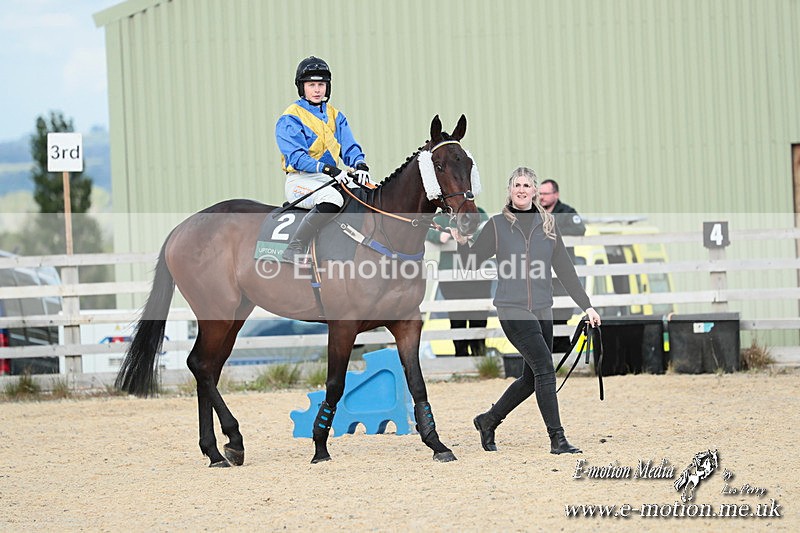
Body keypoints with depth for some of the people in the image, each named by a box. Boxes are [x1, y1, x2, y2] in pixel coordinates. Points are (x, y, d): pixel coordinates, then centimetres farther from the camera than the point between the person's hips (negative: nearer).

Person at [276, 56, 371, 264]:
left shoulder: (336, 117, 18)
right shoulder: (290, 119, -5)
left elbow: (349, 147, 9)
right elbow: (296, 157, -16)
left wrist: (360, 164, -15)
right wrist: (327, 169, -29)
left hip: (330, 178, 7)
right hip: (301, 180, -7)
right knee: (332, 198, -38)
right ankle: (294, 250, -39)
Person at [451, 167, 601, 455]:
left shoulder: (547, 225, 10)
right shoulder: (497, 225, 1)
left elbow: (565, 269, 12)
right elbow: (471, 261, 4)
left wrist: (587, 306, 10)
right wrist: (461, 241, -16)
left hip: (542, 310, 5)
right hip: (512, 309, -5)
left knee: (532, 378, 8)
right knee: (545, 369, -16)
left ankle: (488, 421, 28)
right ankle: (557, 439, -13)